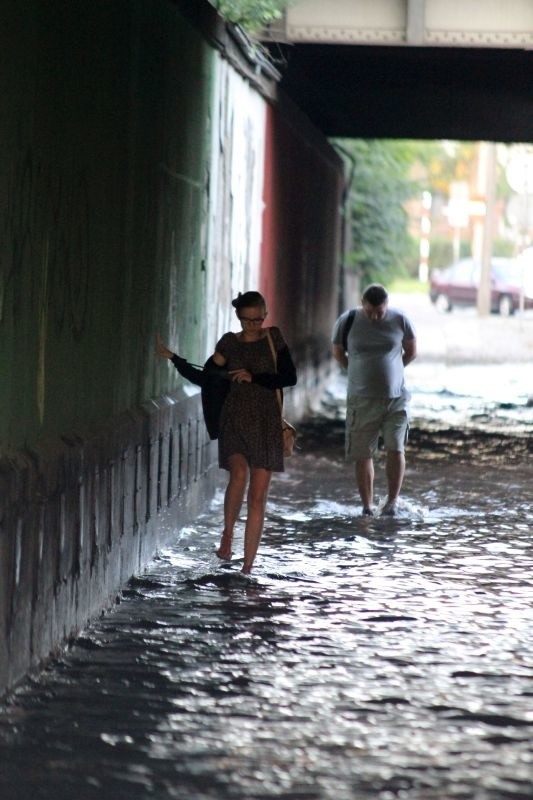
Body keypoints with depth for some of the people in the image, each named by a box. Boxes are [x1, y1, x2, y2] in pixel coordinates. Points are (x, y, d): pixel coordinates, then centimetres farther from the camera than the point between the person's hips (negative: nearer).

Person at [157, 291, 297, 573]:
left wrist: (254, 378, -13)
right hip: (234, 420, 0)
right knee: (239, 474, -30)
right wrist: (173, 358, 2)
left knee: (258, 497, -1)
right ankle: (227, 533, -9)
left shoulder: (273, 338, 5)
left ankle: (248, 567, 3)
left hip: (266, 423, 0)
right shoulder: (229, 343, 7)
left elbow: (290, 377, -3)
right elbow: (204, 378, 10)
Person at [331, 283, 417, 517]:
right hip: (362, 399, 0)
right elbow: (338, 353, 11)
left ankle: (393, 500, 0)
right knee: (363, 454, 1)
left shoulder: (399, 320, -3)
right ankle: (368, 506, 10)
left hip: (396, 398, 0)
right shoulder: (347, 321, -4)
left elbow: (411, 351, 12)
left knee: (395, 449, -12)